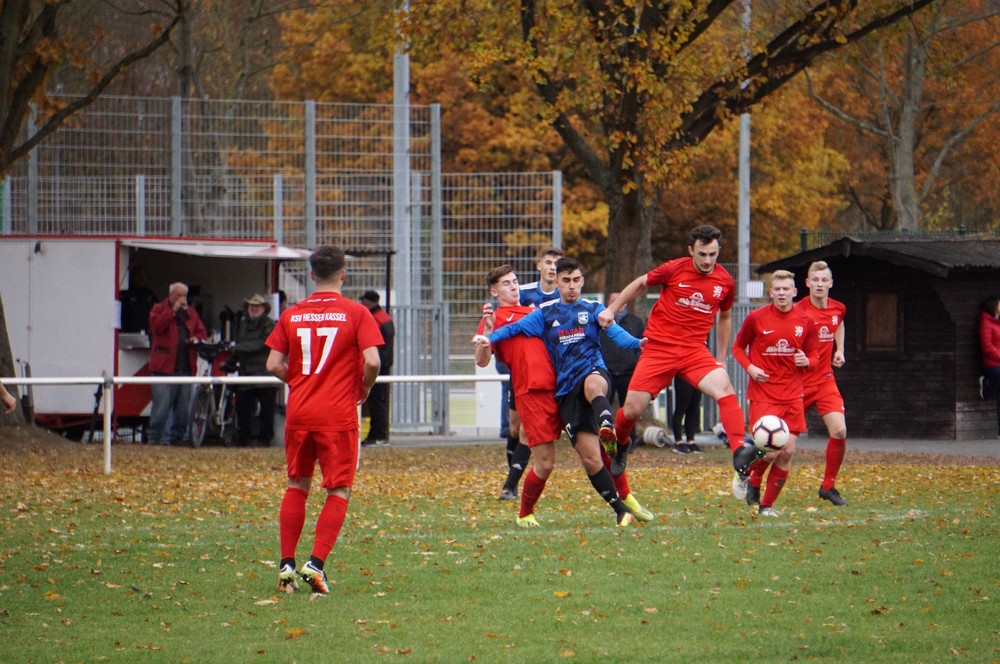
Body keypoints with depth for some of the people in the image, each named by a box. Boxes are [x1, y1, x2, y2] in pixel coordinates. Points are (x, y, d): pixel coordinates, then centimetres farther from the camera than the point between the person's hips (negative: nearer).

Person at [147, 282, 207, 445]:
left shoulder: (191, 312, 20)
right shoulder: (159, 309, 5)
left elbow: (201, 332, 22)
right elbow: (156, 326, -13)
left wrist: (197, 338, -1)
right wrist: (173, 311, -14)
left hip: (186, 367, 5)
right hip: (165, 366, -5)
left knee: (183, 406, 5)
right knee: (162, 404, -10)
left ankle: (177, 436, 12)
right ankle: (155, 436, -5)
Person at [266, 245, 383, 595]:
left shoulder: (291, 314, 5)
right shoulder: (355, 313, -4)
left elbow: (274, 364, 1)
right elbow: (371, 361, -14)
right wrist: (364, 389, 5)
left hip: (299, 412, 3)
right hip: (338, 415, -3)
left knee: (296, 486, 16)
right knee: (338, 491, 3)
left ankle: (286, 564, 12)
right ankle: (316, 563, -10)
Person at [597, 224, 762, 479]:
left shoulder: (725, 282, 1)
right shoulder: (674, 270, -7)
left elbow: (724, 317, 19)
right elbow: (640, 283, 10)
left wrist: (722, 358, 20)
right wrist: (611, 310, 7)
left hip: (694, 350, 1)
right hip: (658, 347, -1)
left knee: (725, 389, -27)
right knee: (632, 410, -3)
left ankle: (739, 451, -37)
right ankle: (617, 446, 30)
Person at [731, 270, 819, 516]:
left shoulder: (805, 322, 4)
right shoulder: (756, 318, -4)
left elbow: (814, 356, 13)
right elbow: (738, 347, 8)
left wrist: (807, 361, -11)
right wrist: (750, 367, -11)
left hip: (792, 396, 3)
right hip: (763, 393, -3)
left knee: (787, 452, -2)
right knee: (771, 451, -14)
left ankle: (767, 505, 13)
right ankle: (749, 478, 19)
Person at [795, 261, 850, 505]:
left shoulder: (838, 309, 2)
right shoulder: (799, 312, -16)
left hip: (825, 379, 4)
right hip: (798, 381, -4)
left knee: (839, 431, -11)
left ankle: (828, 486, 7)